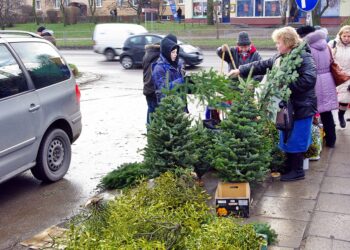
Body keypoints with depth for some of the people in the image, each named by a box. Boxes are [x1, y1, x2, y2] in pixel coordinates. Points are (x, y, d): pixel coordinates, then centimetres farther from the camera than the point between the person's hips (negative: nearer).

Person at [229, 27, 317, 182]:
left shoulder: (304, 57, -18)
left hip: (301, 107, -9)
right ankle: (289, 166, 34)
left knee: (296, 139, 1)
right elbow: (262, 66, 15)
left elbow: (309, 79, -30)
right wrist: (240, 70, 12)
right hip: (287, 105, 9)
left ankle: (297, 171, 15)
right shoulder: (279, 58, 9)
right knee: (287, 138, 19)